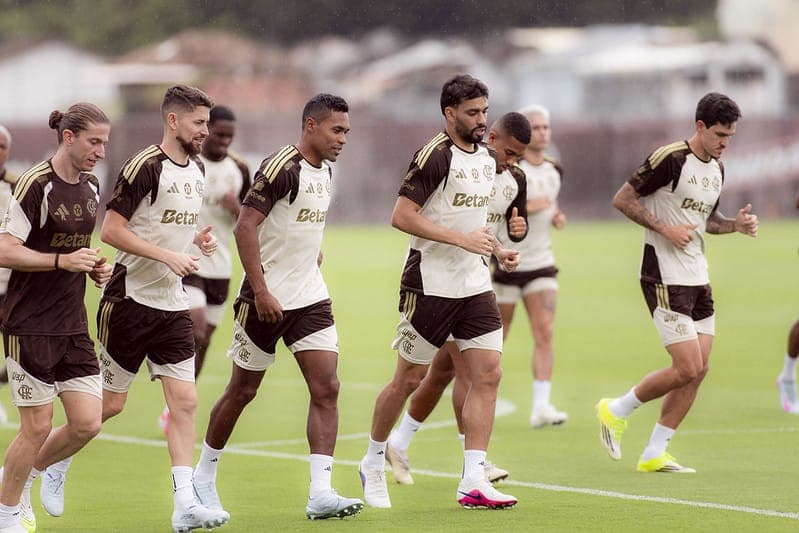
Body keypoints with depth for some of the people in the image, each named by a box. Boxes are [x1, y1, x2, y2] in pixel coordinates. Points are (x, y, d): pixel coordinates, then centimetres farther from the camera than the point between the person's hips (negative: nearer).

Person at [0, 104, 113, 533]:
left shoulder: (91, 187, 10)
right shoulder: (35, 185, -14)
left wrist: (95, 268, 5)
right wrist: (63, 260, -26)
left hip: (73, 327, 7)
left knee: (87, 423, 1)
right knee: (37, 428, -2)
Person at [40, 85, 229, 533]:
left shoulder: (196, 169, 11)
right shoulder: (145, 167, -15)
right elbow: (111, 230, -17)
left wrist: (199, 237, 4)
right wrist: (168, 256, -21)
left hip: (173, 305, 7)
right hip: (131, 299, -7)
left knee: (185, 402, -3)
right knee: (111, 402, 2)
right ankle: (55, 464, 25)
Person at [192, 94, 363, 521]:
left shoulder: (325, 172, 10)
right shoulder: (281, 168, -16)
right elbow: (244, 228, -20)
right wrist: (261, 291, -23)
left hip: (310, 298, 7)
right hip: (268, 300, -7)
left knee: (326, 389, -6)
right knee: (242, 391, 5)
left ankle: (320, 493, -10)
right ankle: (204, 475, 25)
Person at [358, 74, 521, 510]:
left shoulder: (485, 159, 12)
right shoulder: (435, 155, -14)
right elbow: (401, 216, -19)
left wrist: (496, 251, 11)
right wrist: (462, 239, -22)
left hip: (475, 285, 7)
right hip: (430, 286, -7)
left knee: (487, 374, -5)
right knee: (408, 379, 2)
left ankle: (473, 482, -5)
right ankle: (373, 464, 23)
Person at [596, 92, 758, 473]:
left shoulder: (717, 168, 12)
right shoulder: (670, 158, -13)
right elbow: (622, 199, -12)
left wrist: (736, 224, 6)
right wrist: (665, 228, -19)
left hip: (698, 279, 9)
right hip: (665, 279, -9)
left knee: (698, 370, 3)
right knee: (688, 368, -13)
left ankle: (654, 455, 11)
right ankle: (615, 411, 9)